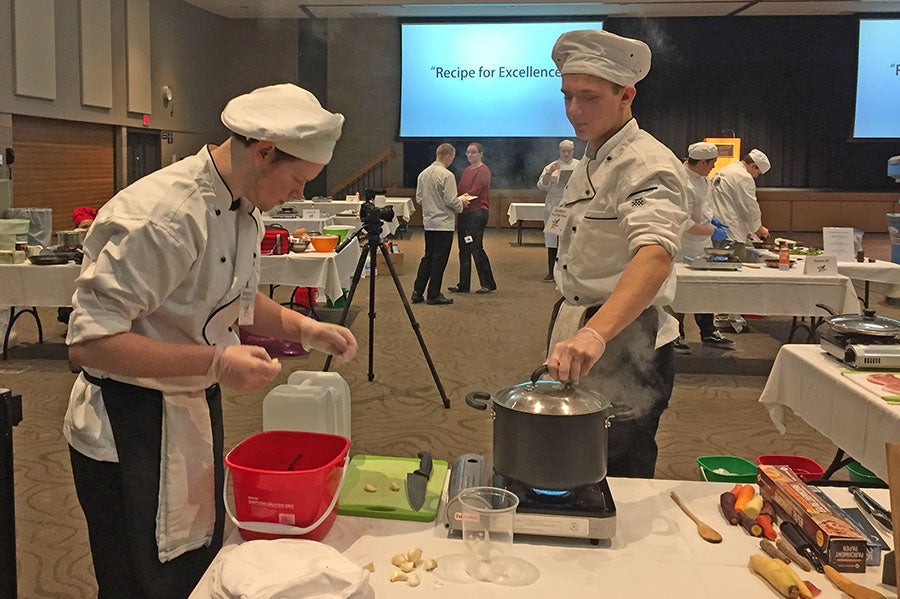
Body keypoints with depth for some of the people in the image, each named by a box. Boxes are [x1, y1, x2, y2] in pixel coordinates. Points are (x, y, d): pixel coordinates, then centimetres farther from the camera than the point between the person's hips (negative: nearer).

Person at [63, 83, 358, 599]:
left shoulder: (246, 210, 3)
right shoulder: (161, 215, -27)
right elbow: (89, 341, -28)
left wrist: (305, 329, 1)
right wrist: (215, 362, -31)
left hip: (198, 411, 9)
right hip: (130, 434, -8)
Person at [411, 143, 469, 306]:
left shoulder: (423, 174, 6)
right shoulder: (447, 175, -16)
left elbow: (419, 199, 10)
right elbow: (451, 201, -19)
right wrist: (461, 202, 1)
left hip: (428, 222, 7)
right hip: (444, 223, -7)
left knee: (428, 257, 15)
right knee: (439, 260, 1)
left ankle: (417, 292, 16)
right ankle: (433, 295, 6)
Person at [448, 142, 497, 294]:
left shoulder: (483, 171, -6)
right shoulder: (466, 170, 19)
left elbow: (475, 190, -17)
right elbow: (460, 189, 15)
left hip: (477, 212, -8)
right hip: (464, 213, 8)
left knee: (476, 247, -8)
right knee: (464, 249, 8)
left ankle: (488, 284, 2)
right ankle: (463, 285, 14)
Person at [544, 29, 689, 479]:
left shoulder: (648, 165, -18)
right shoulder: (588, 164, 12)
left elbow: (655, 256, -37)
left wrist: (595, 333, -52)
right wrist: (569, 335, 16)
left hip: (626, 347, -9)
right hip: (583, 341, 9)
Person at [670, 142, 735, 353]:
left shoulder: (700, 177, 5)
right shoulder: (683, 185, -26)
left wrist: (711, 219, 10)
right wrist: (712, 231, -19)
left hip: (701, 247, 10)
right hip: (684, 250, -10)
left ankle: (708, 333, 29)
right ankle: (675, 336, 18)